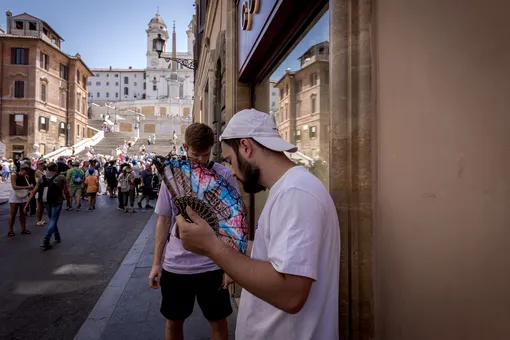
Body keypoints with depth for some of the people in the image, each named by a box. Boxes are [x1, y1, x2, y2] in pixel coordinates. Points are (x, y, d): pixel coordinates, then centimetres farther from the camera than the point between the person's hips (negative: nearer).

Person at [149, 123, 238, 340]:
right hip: (175, 265, 3)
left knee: (218, 322, 15)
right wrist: (156, 263, 5)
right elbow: (163, 221, 6)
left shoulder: (225, 176, -9)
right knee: (173, 322, 19)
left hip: (212, 265, -2)